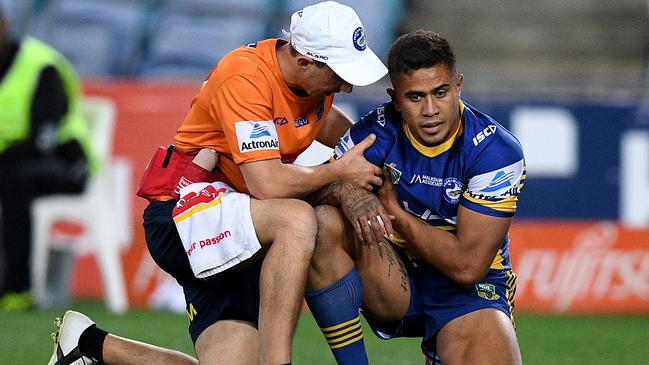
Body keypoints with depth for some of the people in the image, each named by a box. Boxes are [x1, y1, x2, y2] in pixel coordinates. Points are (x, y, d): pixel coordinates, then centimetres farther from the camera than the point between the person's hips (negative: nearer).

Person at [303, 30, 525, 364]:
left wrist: (392, 208, -15)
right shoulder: (378, 133, -8)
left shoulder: (496, 151, -17)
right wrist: (346, 193, -29)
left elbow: (466, 266, -20)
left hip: (471, 291, -1)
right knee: (324, 222, -25)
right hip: (395, 279, 1)